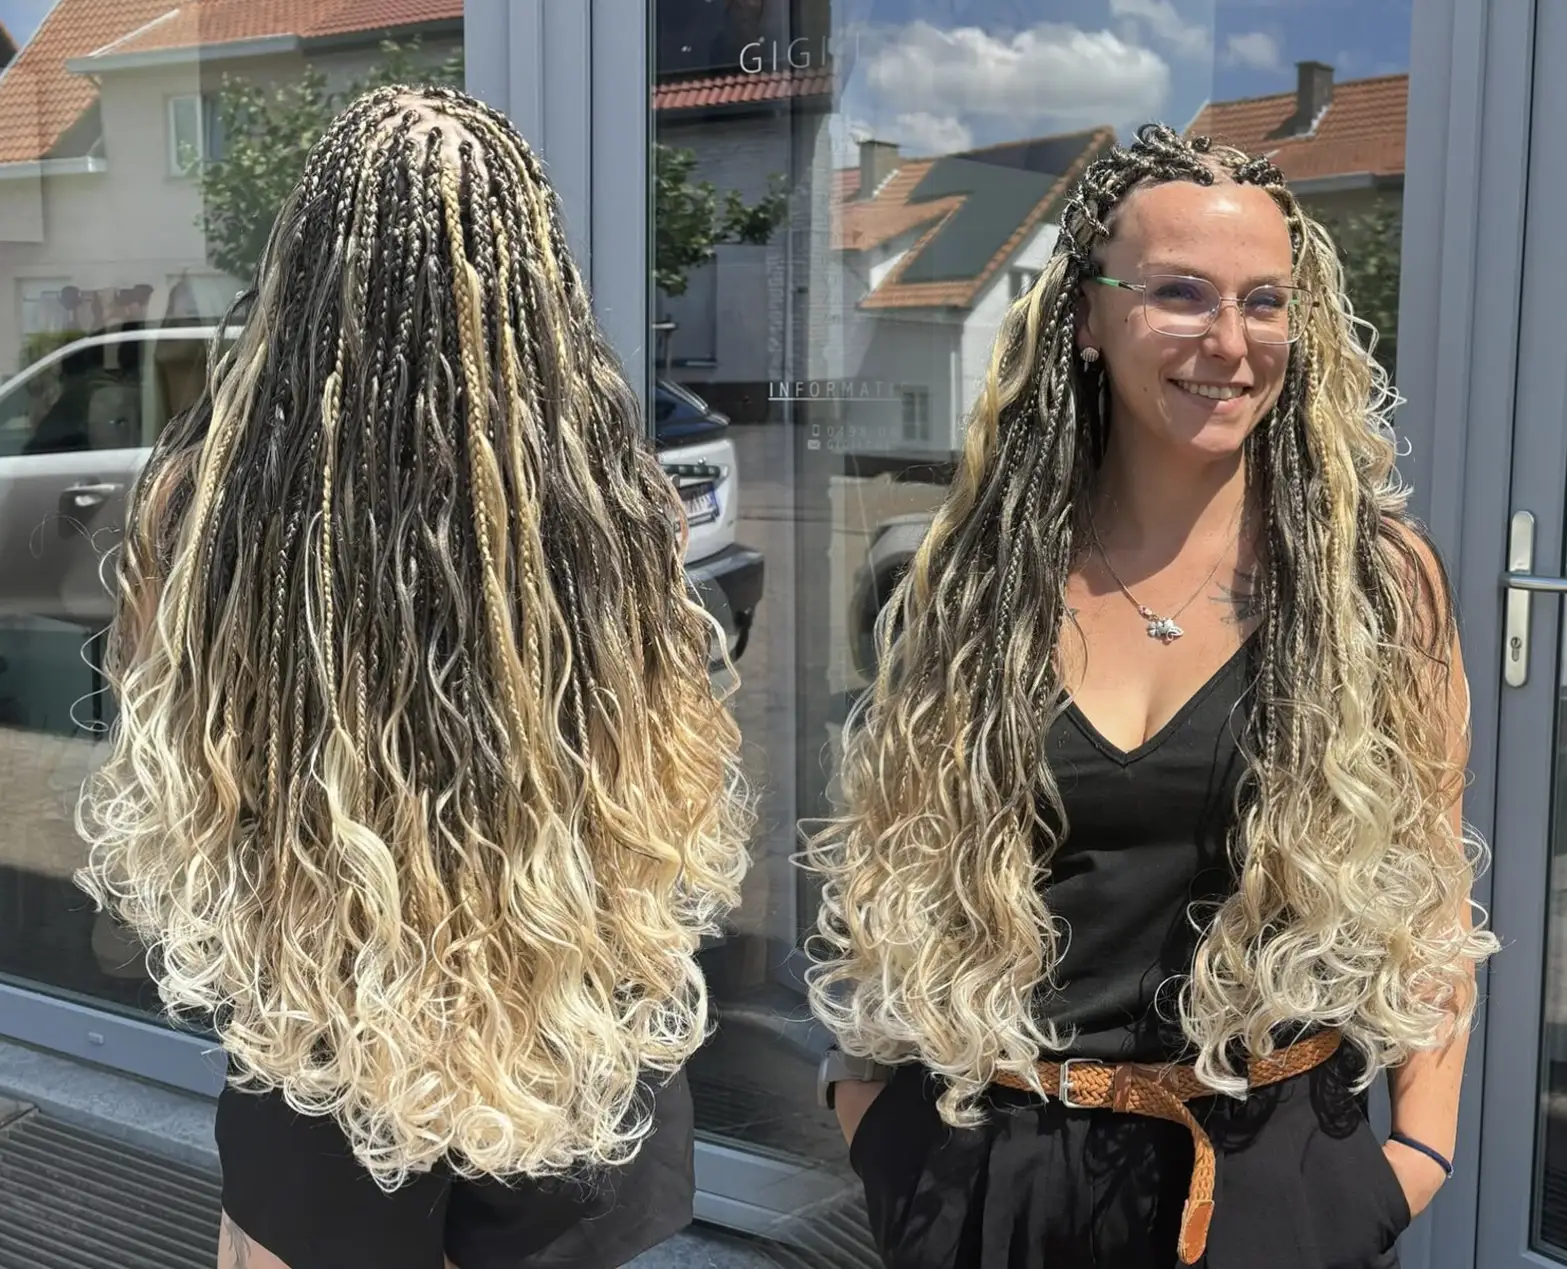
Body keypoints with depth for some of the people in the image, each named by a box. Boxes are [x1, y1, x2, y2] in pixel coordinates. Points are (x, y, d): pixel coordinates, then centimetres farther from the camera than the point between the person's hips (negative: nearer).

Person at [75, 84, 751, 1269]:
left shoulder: (205, 488, -18)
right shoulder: (611, 490, -18)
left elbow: (158, 773, -1)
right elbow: (677, 790, -3)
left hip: (312, 1037, 0)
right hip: (577, 1048, 1)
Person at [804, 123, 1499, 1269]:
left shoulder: (1380, 574, -5)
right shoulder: (976, 571, -2)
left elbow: (1429, 883, 2)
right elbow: (889, 858, 7)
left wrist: (1423, 1146, -6)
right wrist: (867, 1089, 0)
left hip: (1274, 1168, -1)